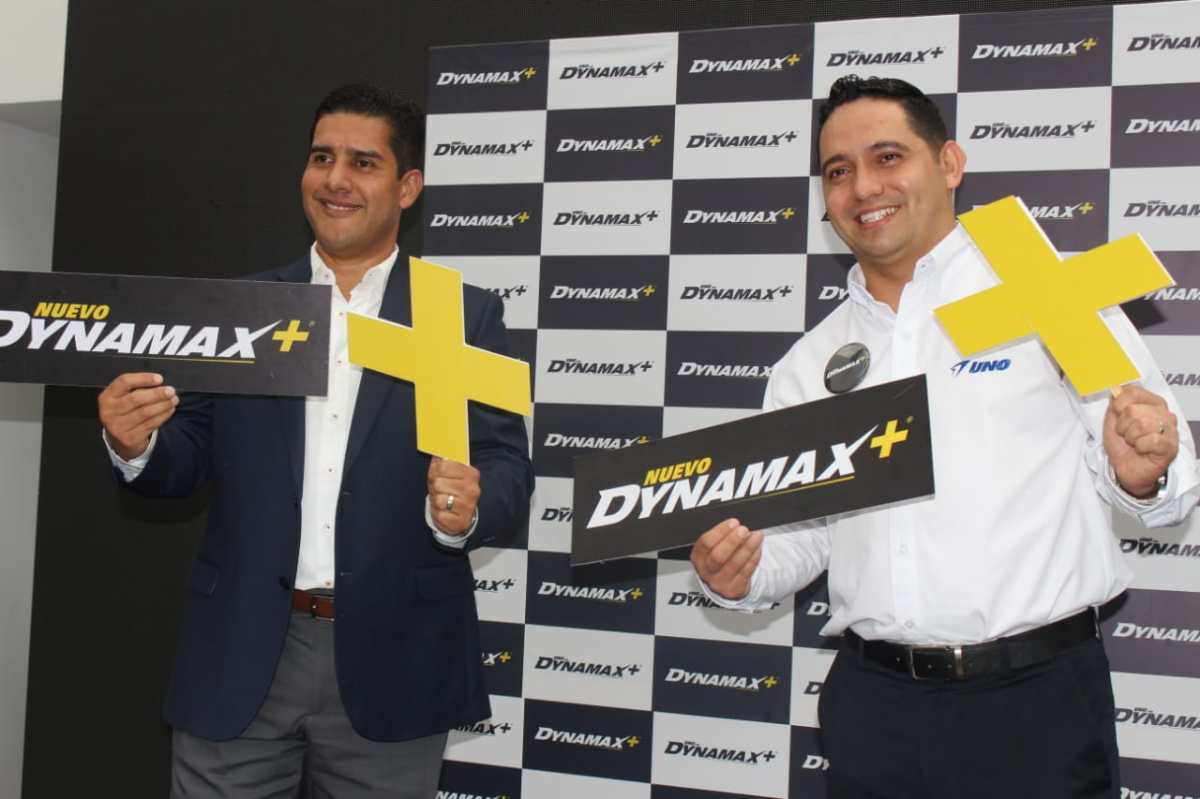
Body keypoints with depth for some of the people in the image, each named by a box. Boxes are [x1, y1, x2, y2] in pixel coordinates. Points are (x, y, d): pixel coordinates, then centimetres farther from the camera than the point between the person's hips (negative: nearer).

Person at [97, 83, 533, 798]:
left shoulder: (467, 316, 2)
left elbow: (508, 469, -3)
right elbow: (187, 462, 8)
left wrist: (467, 507, -24)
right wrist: (137, 446, -14)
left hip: (392, 662, -1)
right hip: (240, 658, 2)